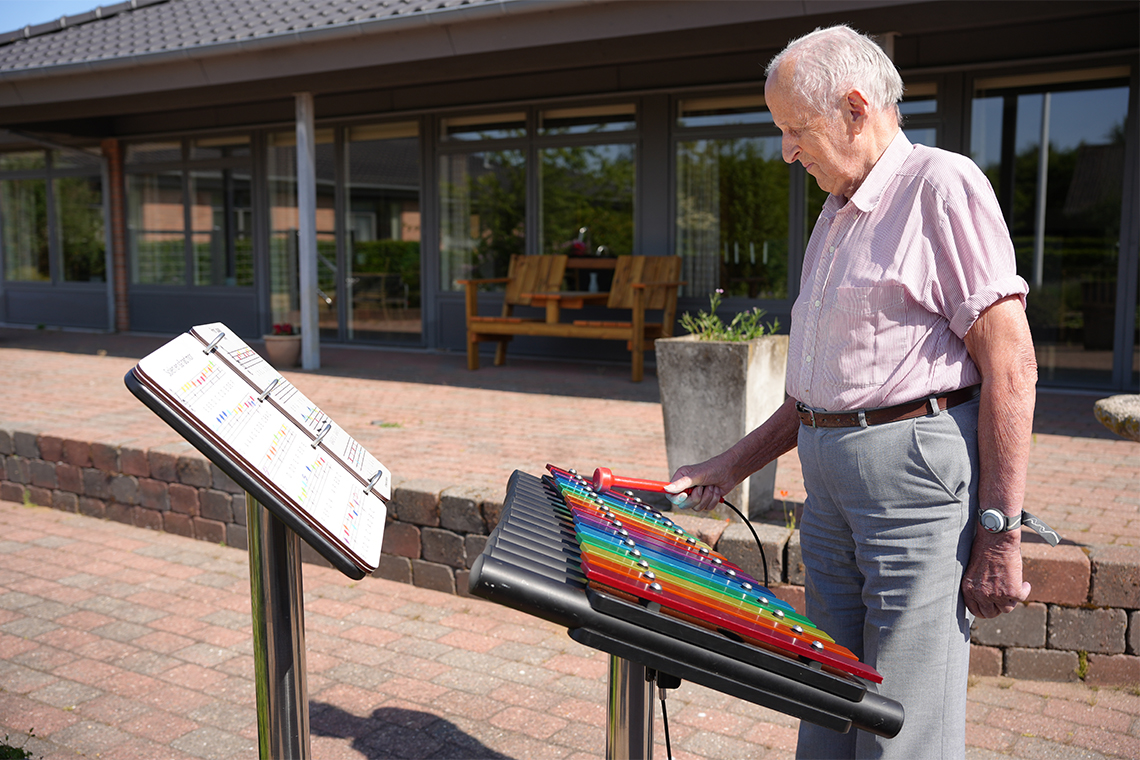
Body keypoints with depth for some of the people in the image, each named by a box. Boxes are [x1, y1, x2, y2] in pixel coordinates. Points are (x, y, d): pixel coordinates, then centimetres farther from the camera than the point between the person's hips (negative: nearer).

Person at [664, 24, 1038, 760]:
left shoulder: (942, 185, -7)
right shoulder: (837, 217, 19)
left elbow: (1011, 363, -14)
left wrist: (1000, 535, -18)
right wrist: (735, 464, 18)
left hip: (917, 470, -8)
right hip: (830, 478, 8)